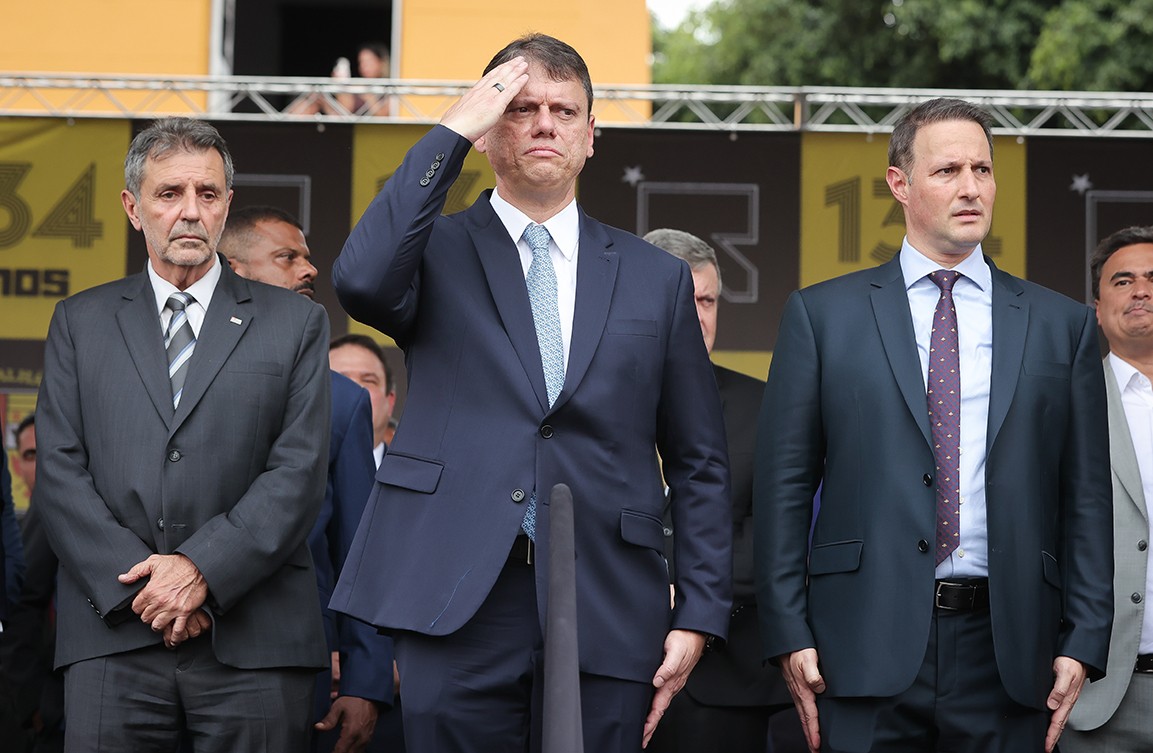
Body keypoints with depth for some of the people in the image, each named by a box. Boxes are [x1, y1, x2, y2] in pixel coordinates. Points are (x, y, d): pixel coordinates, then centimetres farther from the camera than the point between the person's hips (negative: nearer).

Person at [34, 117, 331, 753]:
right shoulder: (80, 322, 14)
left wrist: (203, 570, -12)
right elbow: (59, 471, 5)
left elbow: (299, 473, 0)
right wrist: (138, 585, -8)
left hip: (253, 645, -1)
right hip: (112, 640, 1)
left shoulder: (295, 323, 10)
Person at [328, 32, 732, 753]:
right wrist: (452, 132, -11)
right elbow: (362, 281, -17)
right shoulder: (438, 254, 8)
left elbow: (700, 466, 12)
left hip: (607, 613, 2)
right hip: (455, 605, -1)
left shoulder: (657, 277, 12)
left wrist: (700, 613, 3)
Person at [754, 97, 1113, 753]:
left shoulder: (1062, 324, 11)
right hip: (867, 647, -1)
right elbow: (784, 486, 3)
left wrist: (1084, 642, 0)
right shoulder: (822, 314, 7)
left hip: (1006, 652, 1)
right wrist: (790, 636, -4)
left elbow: (1086, 498, 9)